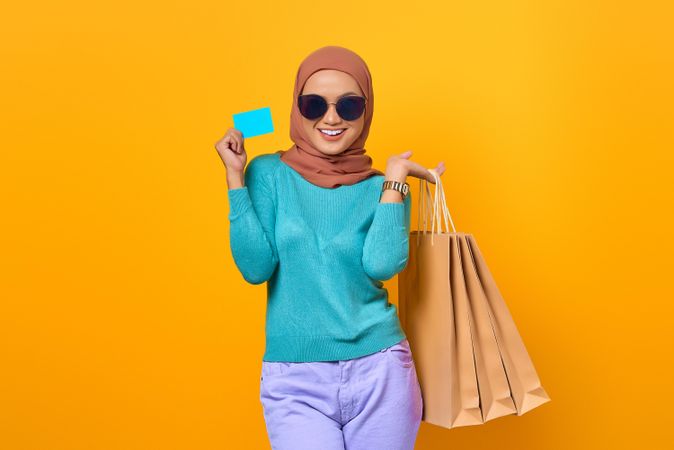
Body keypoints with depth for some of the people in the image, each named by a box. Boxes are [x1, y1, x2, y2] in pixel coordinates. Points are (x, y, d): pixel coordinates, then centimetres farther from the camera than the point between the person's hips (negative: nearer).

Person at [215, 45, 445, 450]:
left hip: (378, 372, 1)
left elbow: (381, 266, -15)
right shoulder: (269, 173, -1)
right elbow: (256, 268, -10)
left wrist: (394, 178, -12)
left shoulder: (382, 188, 1)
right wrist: (236, 177, -13)